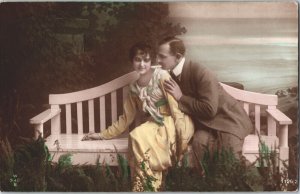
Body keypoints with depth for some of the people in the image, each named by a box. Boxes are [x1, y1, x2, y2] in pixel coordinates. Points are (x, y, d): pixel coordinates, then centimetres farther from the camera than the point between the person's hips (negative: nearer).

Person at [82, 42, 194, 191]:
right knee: (136, 136, -29)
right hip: (154, 125, 5)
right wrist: (103, 135, 19)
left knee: (139, 136, -30)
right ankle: (145, 187, -22)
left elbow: (175, 105, -12)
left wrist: (181, 132, -25)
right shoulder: (133, 86, 13)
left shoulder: (161, 76, -4)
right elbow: (126, 118, 19)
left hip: (171, 122, -5)